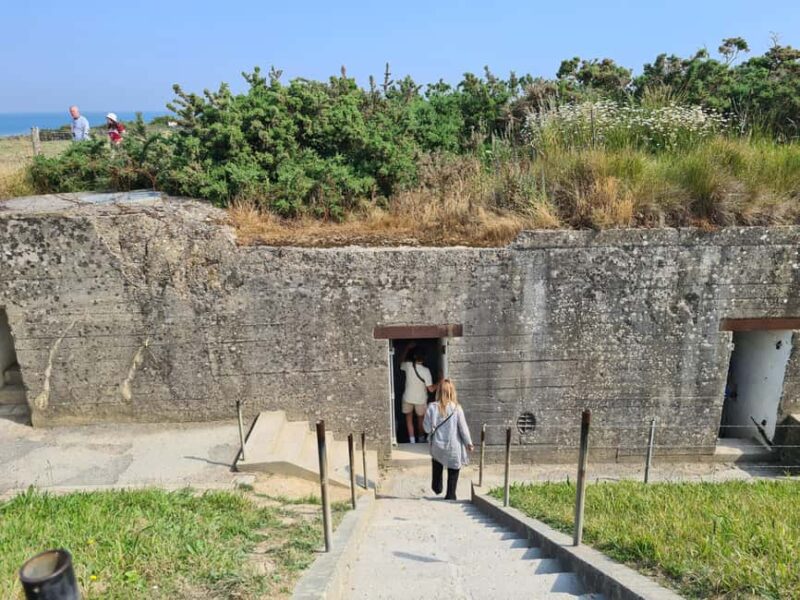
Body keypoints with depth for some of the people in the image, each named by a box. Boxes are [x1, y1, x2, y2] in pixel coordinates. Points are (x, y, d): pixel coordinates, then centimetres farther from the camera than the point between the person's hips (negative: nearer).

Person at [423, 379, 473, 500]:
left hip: (437, 445, 2)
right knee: (453, 470, 14)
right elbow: (463, 427, -8)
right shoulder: (457, 408, -14)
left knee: (437, 461, 31)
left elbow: (427, 427, -8)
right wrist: (469, 443, 5)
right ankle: (450, 495, 15)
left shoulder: (432, 407, -12)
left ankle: (437, 487, 36)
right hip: (453, 446, -2)